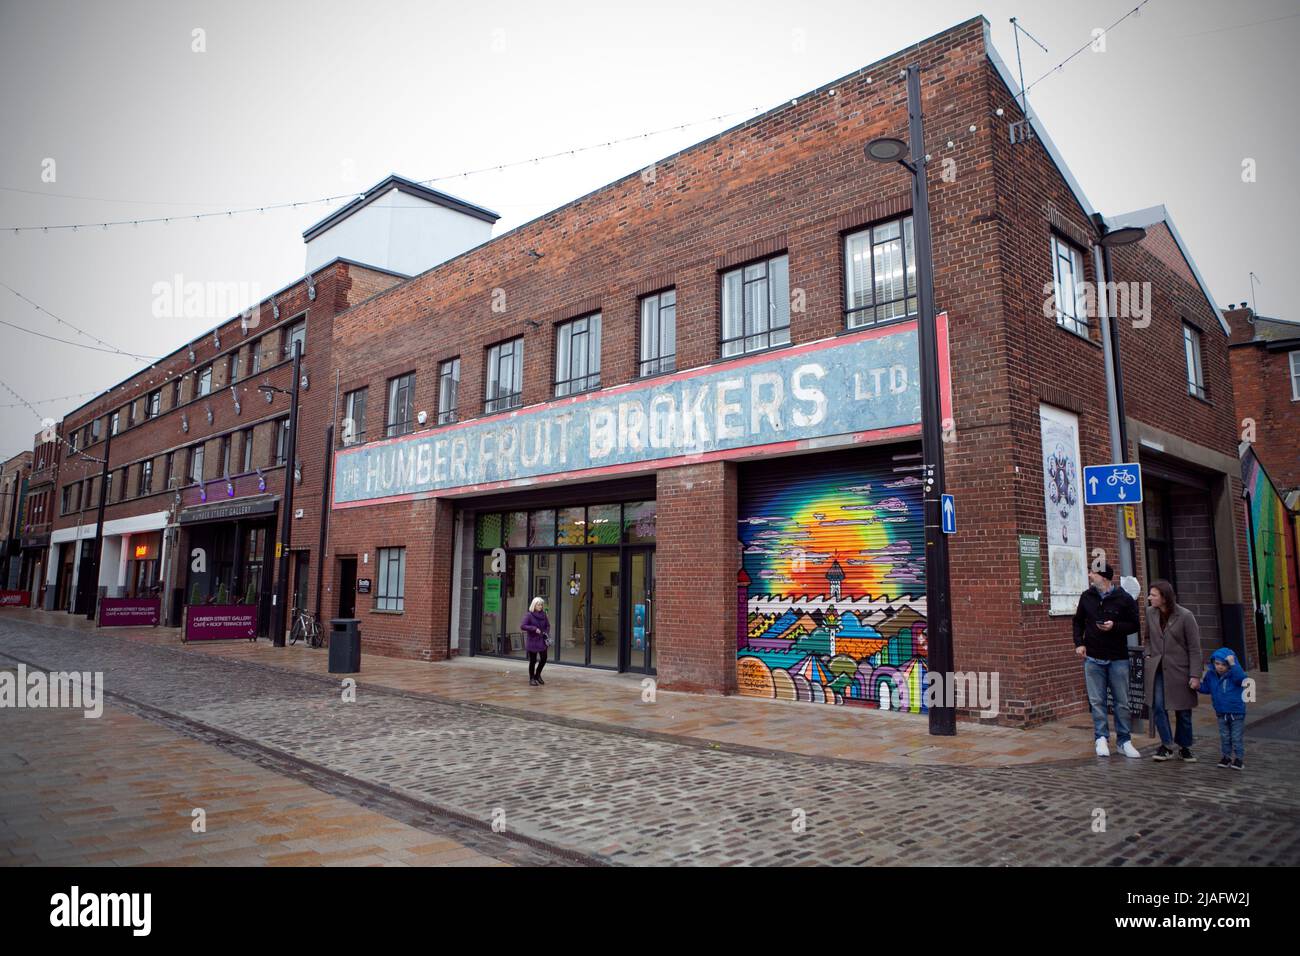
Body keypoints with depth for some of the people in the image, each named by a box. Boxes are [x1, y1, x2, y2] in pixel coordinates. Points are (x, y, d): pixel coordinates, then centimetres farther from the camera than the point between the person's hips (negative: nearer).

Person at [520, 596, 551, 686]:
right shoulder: (529, 615, -11)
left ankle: (537, 675, 30)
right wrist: (534, 629, -22)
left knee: (543, 659, 6)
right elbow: (522, 626, -18)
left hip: (542, 641, 5)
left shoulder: (543, 615, 4)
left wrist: (546, 633, -2)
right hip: (532, 641, -5)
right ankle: (532, 679, 19)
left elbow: (548, 625, 16)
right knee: (533, 661, 3)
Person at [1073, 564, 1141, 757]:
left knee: (1122, 702, 6)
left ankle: (1124, 740, 17)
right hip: (1093, 658, 2)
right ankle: (1101, 738, 11)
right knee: (1097, 701, 3)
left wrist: (1115, 626, -19)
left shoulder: (1124, 599, -5)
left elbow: (1134, 625, -2)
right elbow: (1078, 622, 13)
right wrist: (1079, 643, 1)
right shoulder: (1086, 597, 5)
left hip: (1118, 658, -2)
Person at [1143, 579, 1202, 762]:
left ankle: (1184, 748, 24)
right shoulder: (1150, 613, 0)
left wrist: (1195, 675, -11)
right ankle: (1166, 745, 8)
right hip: (1156, 668, 3)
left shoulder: (1185, 616, -12)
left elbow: (1194, 648, -9)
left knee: (1183, 711, 8)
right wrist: (1149, 654, 2)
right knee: (1158, 707, -5)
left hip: (1179, 670, -3)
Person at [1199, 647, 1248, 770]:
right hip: (1221, 713, 4)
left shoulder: (1234, 674, -16)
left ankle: (1239, 758, 17)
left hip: (1237, 712, -4)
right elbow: (1206, 689, 7)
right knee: (1224, 737, 14)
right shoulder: (1211, 675, -4)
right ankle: (1226, 756, 26)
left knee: (1237, 737, 5)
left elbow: (1241, 678, -39)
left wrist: (1233, 664, -42)